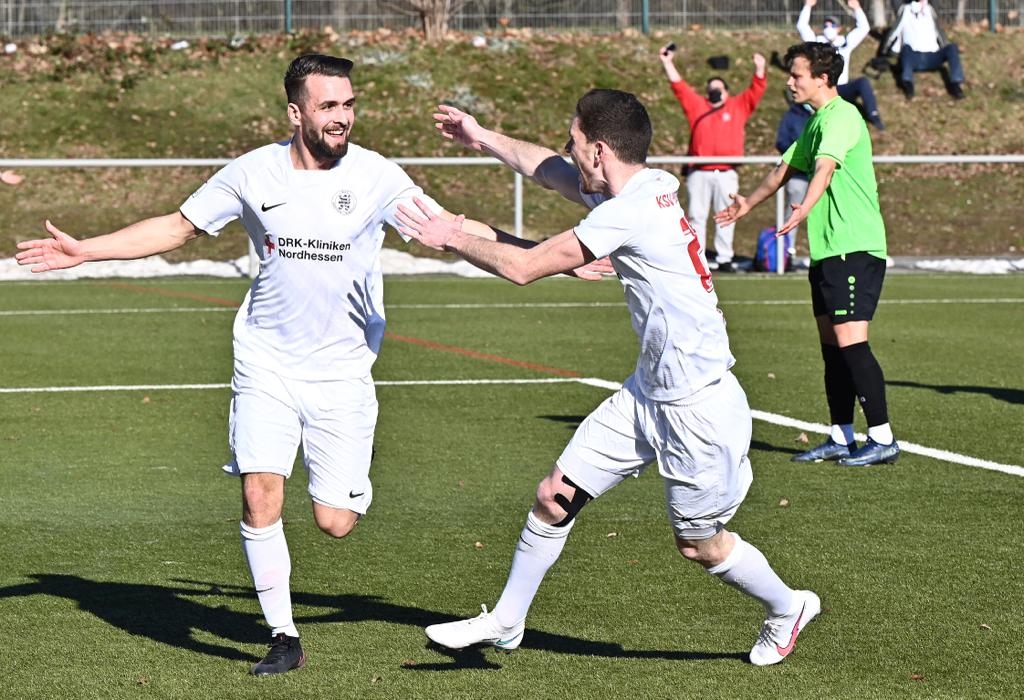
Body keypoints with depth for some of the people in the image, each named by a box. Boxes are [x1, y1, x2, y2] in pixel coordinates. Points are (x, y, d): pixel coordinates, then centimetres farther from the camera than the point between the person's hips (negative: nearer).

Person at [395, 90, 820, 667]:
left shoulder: (630, 212, -24)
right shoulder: (648, 186, 4)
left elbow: (522, 267, -18)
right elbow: (549, 171, 24)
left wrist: (452, 238, -5)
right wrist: (483, 137, 32)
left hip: (698, 404, -9)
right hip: (648, 392, 9)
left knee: (699, 544, 7)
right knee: (555, 496, 7)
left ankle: (788, 608, 32)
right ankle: (506, 623, 20)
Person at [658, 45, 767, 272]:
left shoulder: (738, 106, 12)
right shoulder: (697, 105, 13)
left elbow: (756, 91, 6)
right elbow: (679, 86, 11)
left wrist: (759, 69, -9)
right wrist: (668, 64, 6)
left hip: (727, 174, -1)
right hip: (699, 173, 1)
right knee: (696, 217, 3)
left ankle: (724, 259, 6)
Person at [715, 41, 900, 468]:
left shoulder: (842, 116, -13)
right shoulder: (815, 122, 19)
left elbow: (825, 168, -31)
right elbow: (786, 168, 32)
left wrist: (805, 209, -46)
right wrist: (748, 204, 40)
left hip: (855, 247, -10)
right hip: (828, 251, 10)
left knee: (850, 340, -13)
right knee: (831, 344, 10)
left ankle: (883, 439, -11)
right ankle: (841, 438, 15)